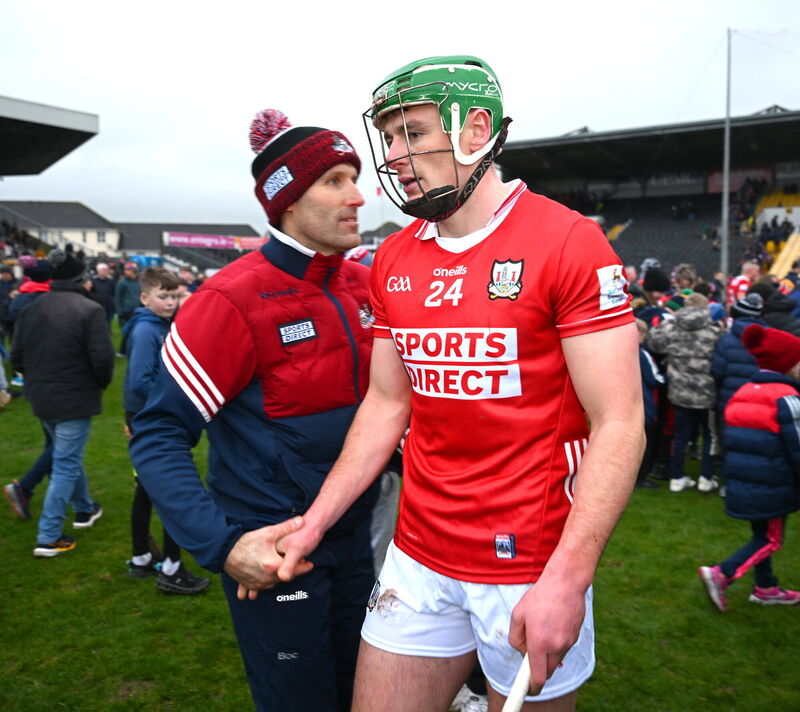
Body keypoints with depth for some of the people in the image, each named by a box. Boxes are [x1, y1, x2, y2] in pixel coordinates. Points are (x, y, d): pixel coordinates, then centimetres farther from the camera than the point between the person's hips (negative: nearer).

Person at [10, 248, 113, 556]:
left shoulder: (32, 309, 3)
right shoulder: (89, 309, -16)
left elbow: (16, 357, 7)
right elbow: (103, 357, -20)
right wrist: (102, 383, 0)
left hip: (42, 400, 7)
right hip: (75, 400, -6)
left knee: (67, 455, 24)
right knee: (66, 464, 3)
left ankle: (84, 509, 41)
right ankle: (48, 537, 6)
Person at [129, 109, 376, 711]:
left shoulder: (363, 285, 0)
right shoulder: (235, 300, -20)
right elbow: (158, 435, -18)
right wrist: (221, 546, -27)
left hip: (355, 535, 7)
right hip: (270, 550, -6)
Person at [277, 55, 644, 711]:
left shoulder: (568, 243, -13)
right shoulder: (393, 261, 4)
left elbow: (618, 424, -15)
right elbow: (387, 402, 9)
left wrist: (566, 580, -22)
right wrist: (314, 523, 4)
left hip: (533, 565, -5)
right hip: (419, 556, 5)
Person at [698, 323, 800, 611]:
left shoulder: (742, 394, 9)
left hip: (742, 485, 8)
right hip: (772, 489, -8)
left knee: (761, 535, 21)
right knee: (770, 541, 6)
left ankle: (766, 588, 32)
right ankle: (721, 575, -4)